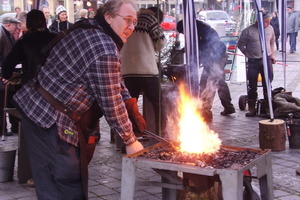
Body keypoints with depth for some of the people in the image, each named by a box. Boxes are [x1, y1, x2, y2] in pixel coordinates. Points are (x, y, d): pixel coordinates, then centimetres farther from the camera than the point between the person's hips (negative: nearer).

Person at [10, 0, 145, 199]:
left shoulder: (90, 30, 9)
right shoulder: (106, 52, -21)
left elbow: (116, 81, 19)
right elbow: (111, 103, -16)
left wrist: (134, 112, 14)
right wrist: (130, 140, -3)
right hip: (50, 118, -10)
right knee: (69, 182, -2)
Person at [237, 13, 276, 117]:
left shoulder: (270, 29, 4)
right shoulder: (248, 31, -9)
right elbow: (240, 44, 1)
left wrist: (272, 55, 14)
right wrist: (248, 54, -1)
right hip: (253, 61, -3)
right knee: (252, 86, 2)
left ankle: (268, 106, 19)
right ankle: (251, 108, 11)